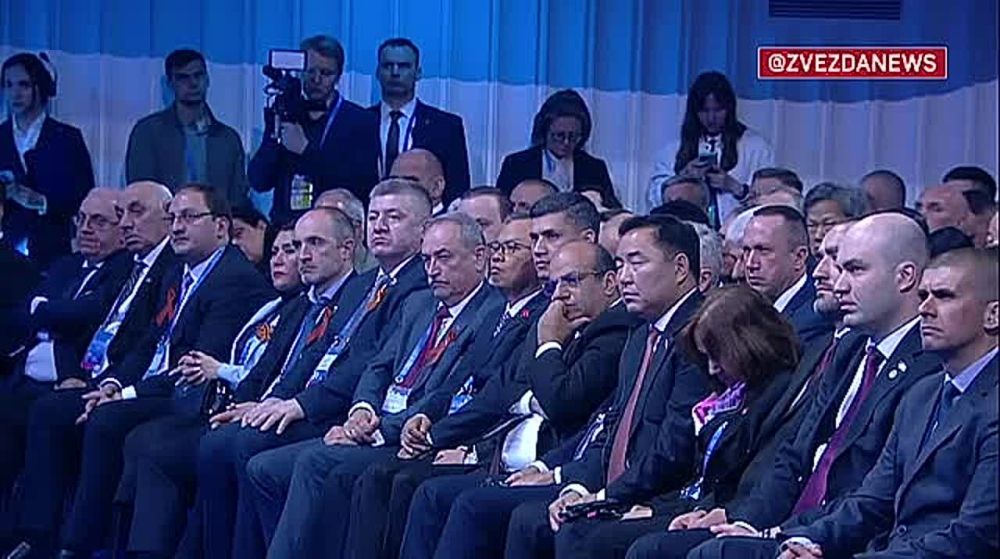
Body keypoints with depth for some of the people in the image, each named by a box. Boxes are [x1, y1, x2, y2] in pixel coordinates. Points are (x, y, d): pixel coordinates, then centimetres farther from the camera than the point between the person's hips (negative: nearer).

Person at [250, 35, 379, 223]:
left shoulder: (362, 121, 4)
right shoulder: (283, 116, 13)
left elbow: (364, 186, -9)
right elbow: (258, 183, 7)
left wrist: (306, 149, -11)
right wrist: (276, 136, -7)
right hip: (284, 227, 3)